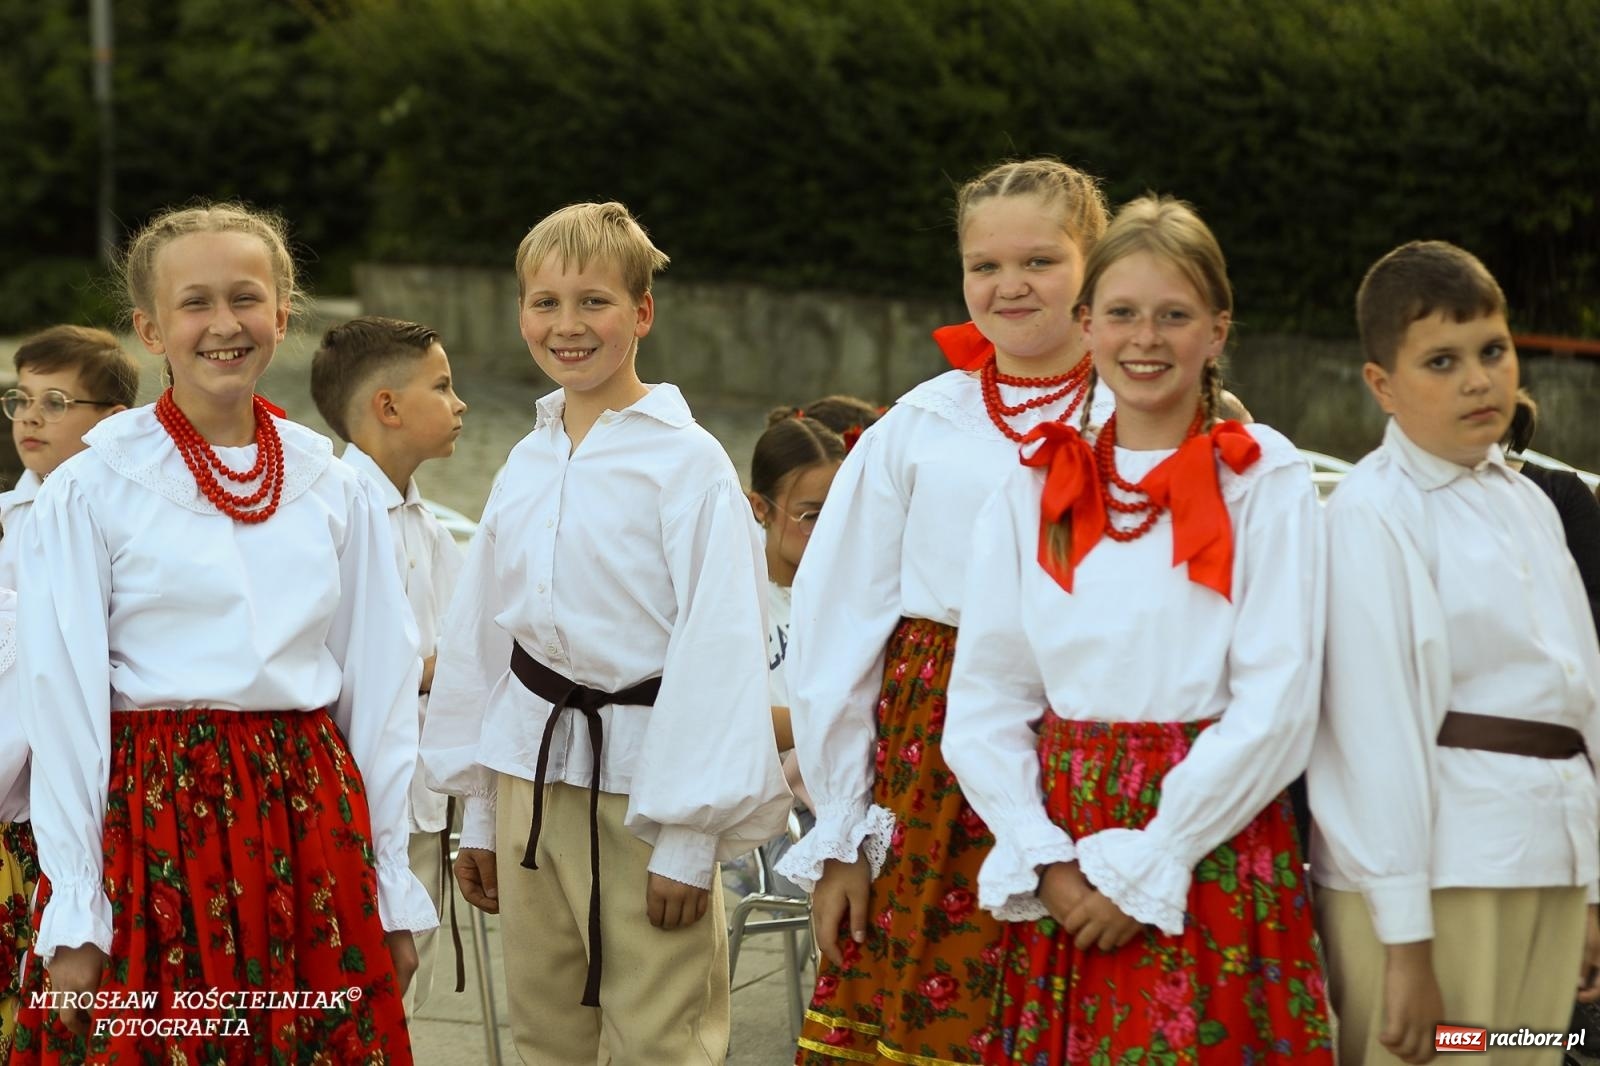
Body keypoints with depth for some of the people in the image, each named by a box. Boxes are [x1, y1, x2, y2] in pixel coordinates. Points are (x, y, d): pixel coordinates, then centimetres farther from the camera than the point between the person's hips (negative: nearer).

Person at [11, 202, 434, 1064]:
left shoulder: (336, 490, 9)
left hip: (310, 827, 3)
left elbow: (381, 688, 12)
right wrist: (72, 918, -7)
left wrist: (394, 887, 8)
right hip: (157, 824, -3)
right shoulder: (90, 491, -3)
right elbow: (60, 703, -4)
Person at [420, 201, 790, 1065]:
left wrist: (691, 836, -14)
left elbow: (720, 646, -12)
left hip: (640, 781, -6)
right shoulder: (527, 465, 10)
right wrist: (479, 809, 17)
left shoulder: (689, 463, -9)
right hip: (532, 771, 6)